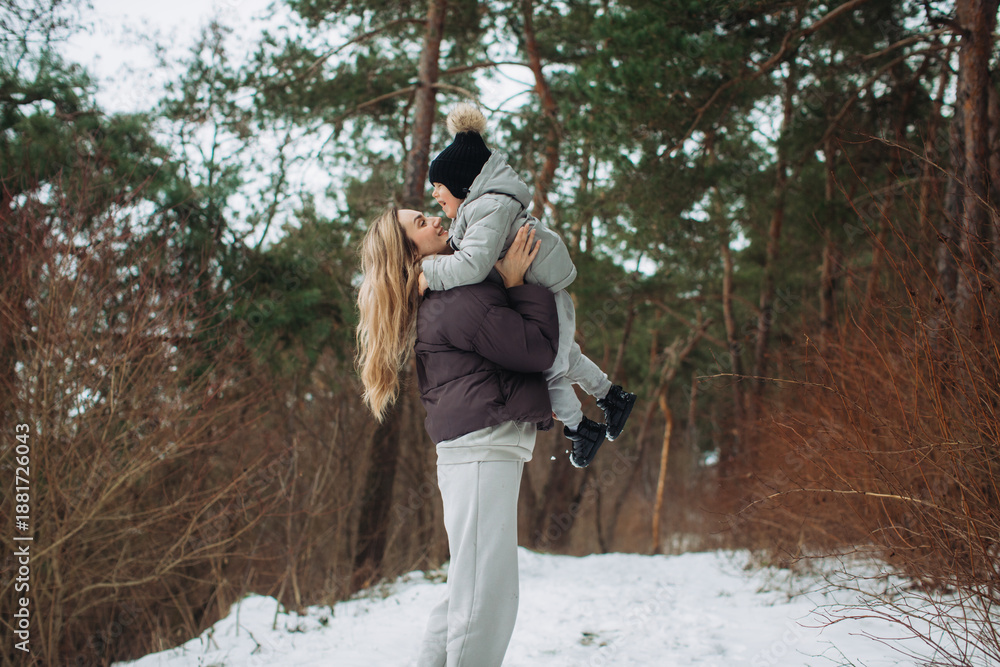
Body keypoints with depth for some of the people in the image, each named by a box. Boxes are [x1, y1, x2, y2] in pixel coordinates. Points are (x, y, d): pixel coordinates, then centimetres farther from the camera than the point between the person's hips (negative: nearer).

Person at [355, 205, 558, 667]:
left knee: (469, 591, 15)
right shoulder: (458, 301, -12)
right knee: (487, 595, -12)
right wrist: (517, 283, -5)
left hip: (472, 452, 11)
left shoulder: (437, 302, 20)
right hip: (482, 447, -11)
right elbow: (536, 349, -12)